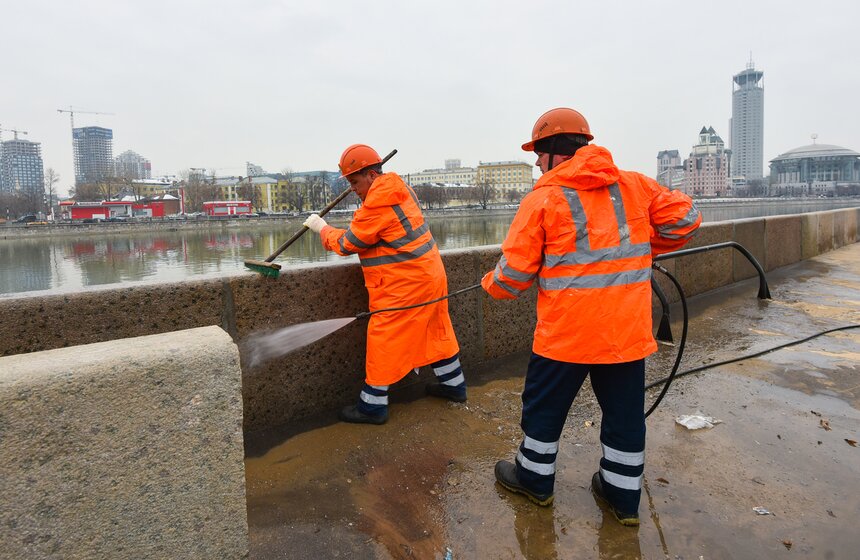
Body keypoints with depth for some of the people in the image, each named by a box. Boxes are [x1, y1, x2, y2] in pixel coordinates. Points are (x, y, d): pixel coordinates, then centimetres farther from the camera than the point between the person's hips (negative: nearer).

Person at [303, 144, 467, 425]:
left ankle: (373, 406, 11)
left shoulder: (377, 205, -20)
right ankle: (453, 384, 34)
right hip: (430, 274, 10)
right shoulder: (401, 190, 8)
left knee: (383, 341, 0)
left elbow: (346, 244, -11)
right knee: (436, 330, 20)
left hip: (404, 285, -10)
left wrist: (321, 228, 4)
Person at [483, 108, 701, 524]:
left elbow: (515, 270, -8)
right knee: (624, 411, 18)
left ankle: (535, 478, 34)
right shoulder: (635, 186, 4)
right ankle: (623, 495, 32)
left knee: (544, 406, 16)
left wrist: (492, 285, 13)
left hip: (566, 332, -4)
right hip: (628, 330, 5)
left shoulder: (543, 198, -9)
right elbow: (684, 218, 9)